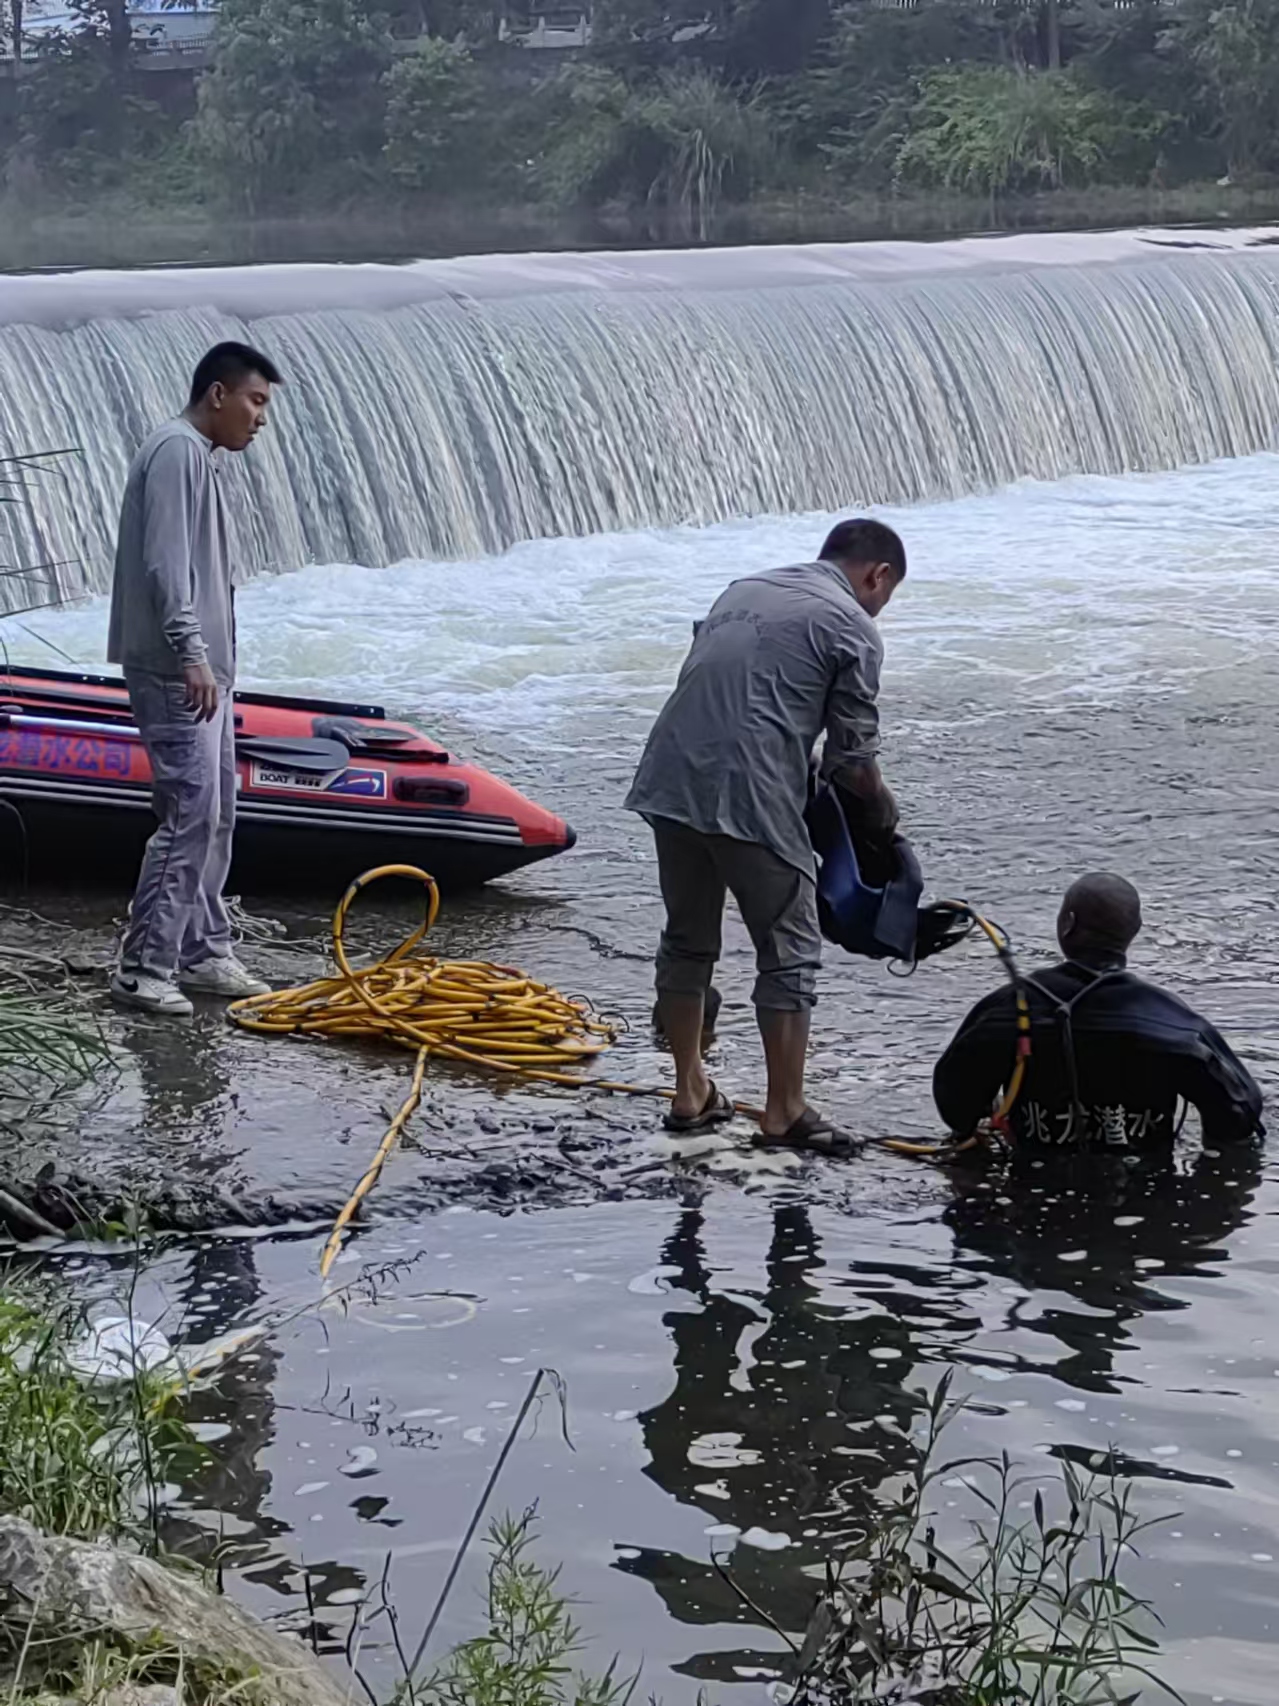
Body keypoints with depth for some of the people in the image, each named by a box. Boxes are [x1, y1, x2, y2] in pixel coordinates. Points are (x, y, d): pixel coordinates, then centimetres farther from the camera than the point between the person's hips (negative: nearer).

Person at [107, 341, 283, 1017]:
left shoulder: (201, 458, 18)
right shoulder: (177, 452, -13)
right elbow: (164, 564, -22)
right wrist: (191, 655, -26)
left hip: (204, 671, 11)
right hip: (177, 673, -11)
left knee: (217, 815, 13)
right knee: (191, 815, -12)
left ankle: (202, 953, 20)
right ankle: (144, 967, -8)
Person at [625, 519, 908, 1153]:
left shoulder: (744, 590, 22)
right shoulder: (852, 628, 2)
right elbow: (852, 760, 0)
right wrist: (883, 818, 19)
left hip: (669, 779, 7)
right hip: (750, 798, -7)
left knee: (687, 938, 20)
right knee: (789, 952, 6)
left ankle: (690, 1093, 28)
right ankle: (785, 1111, 9)